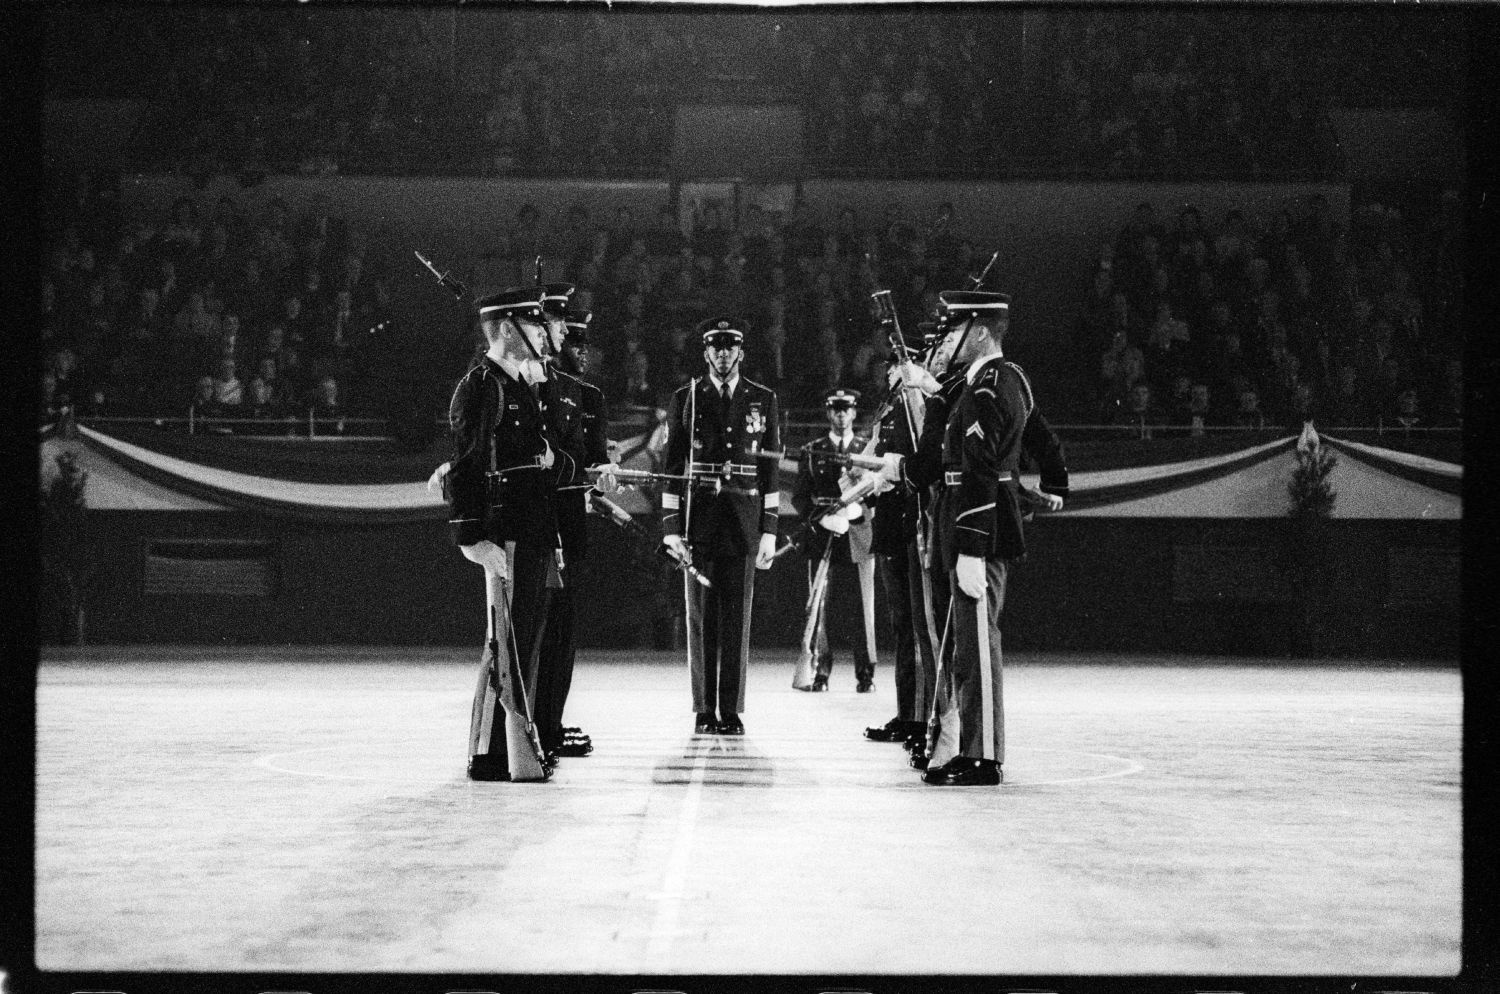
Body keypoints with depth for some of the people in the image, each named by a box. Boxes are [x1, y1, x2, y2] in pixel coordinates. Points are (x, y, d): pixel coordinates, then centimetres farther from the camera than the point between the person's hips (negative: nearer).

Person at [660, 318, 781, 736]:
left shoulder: (763, 400, 8)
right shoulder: (686, 399, 6)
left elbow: (770, 469, 7)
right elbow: (672, 466, 4)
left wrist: (769, 532, 1)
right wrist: (672, 529, -4)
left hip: (744, 524, 1)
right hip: (698, 518, -1)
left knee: (737, 618, 2)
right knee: (701, 619, 2)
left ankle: (732, 710, 7)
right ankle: (705, 712, 7)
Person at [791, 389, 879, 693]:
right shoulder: (811, 451, 10)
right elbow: (799, 496, 7)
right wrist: (823, 517, -9)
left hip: (859, 534, 0)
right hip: (822, 533, 0)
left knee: (862, 603, -3)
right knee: (821, 603, -2)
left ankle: (865, 673, 2)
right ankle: (820, 671, 3)